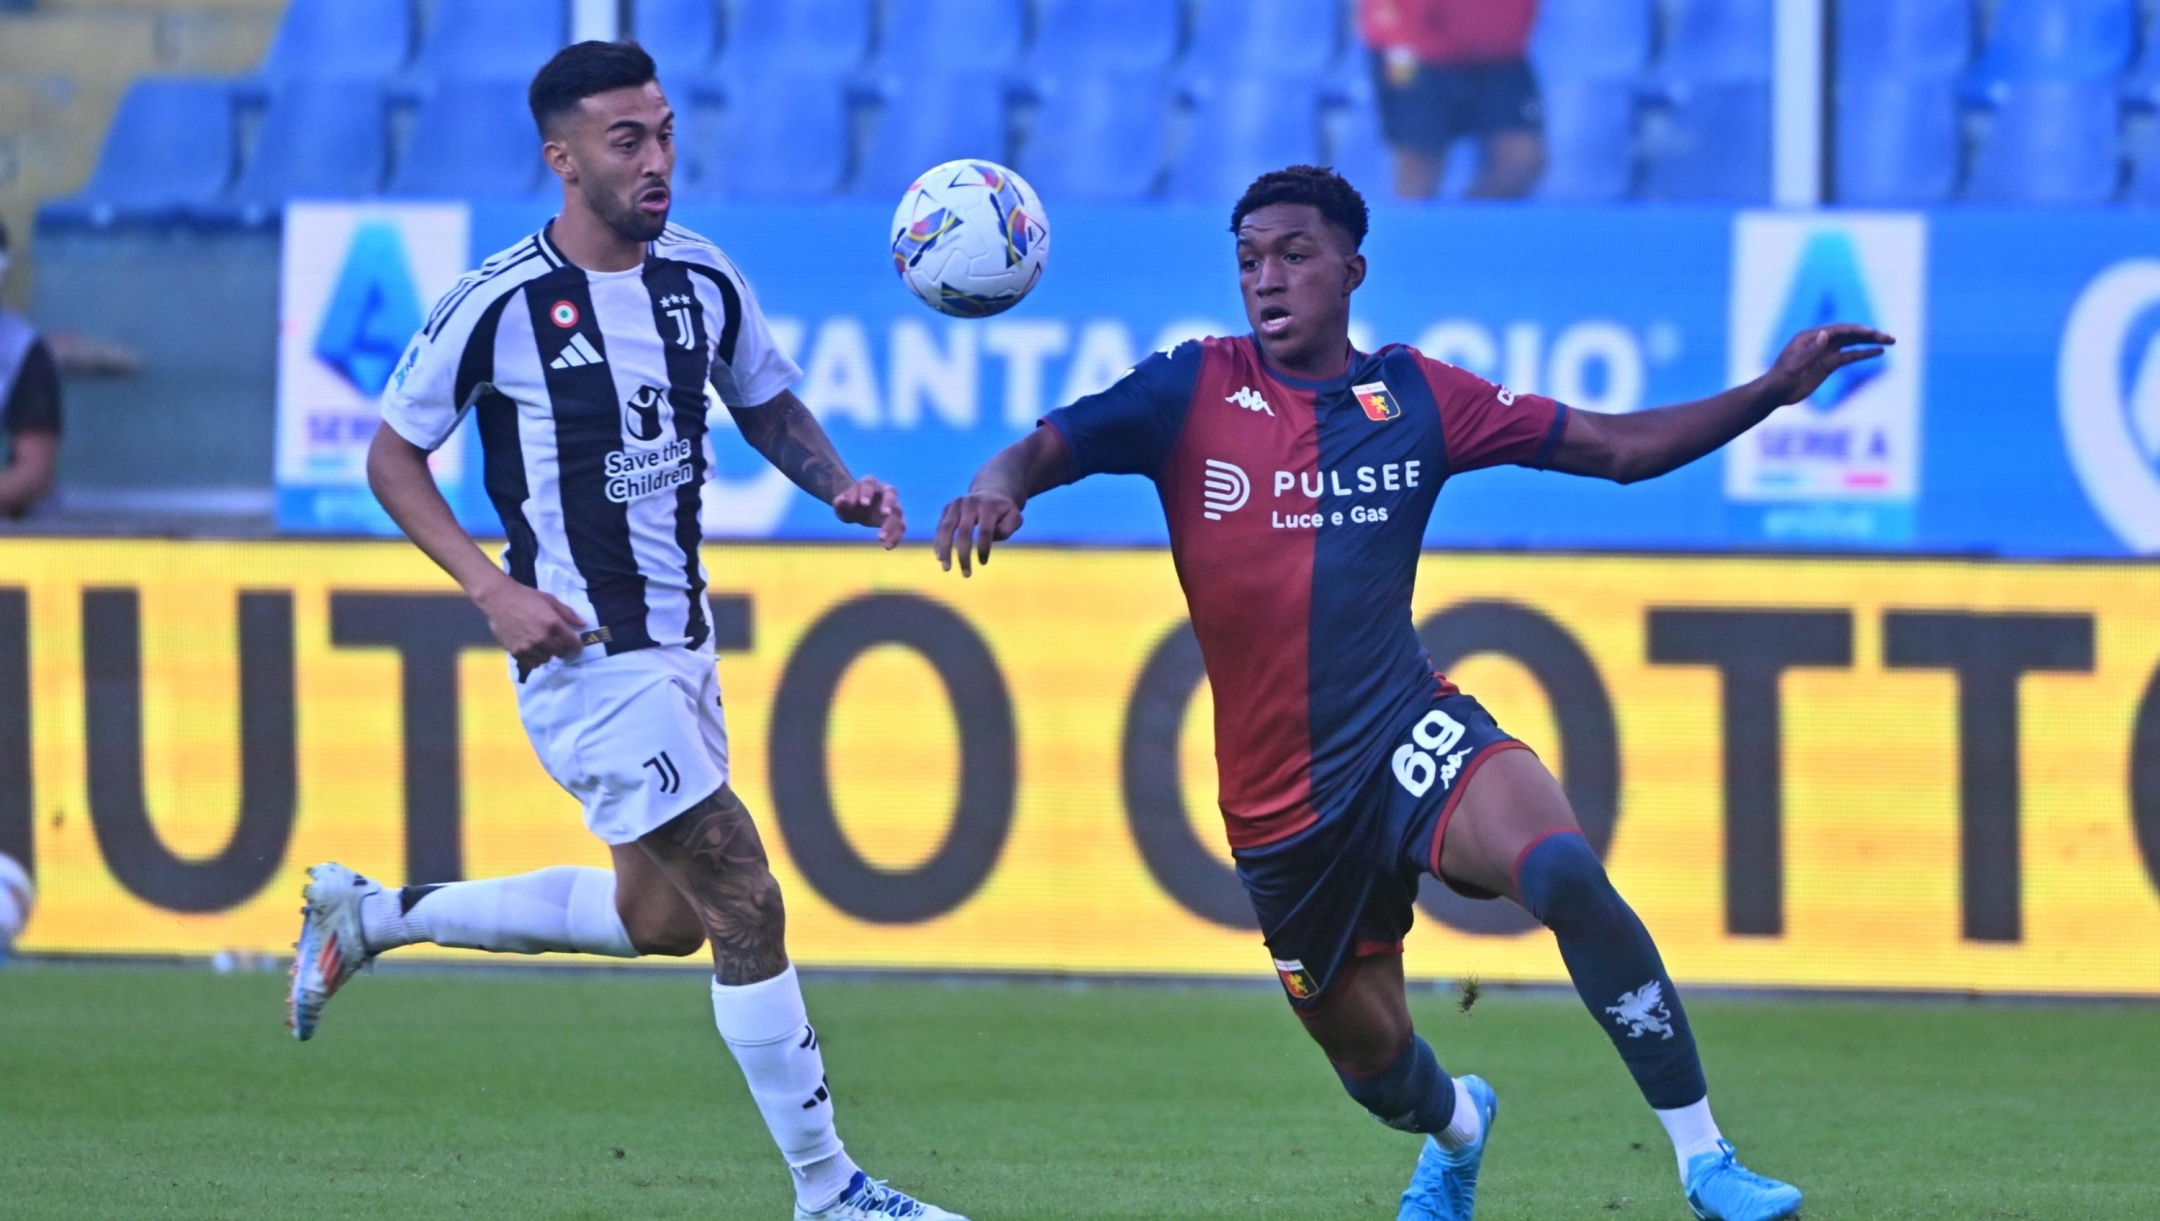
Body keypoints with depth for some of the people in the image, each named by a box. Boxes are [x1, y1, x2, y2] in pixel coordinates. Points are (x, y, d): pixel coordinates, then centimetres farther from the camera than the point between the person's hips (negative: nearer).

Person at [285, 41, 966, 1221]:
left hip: (679, 642, 8)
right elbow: (392, 458, -5)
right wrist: (493, 589, -17)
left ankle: (366, 915, 33)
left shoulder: (704, 281, 2)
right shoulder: (498, 304, -15)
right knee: (745, 903, -11)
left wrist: (838, 485, -2)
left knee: (659, 918, 19)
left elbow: (769, 406, 18)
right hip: (586, 653, -8)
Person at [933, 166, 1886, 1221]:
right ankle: (1455, 1130, 53)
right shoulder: (1196, 390, -1)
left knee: (1564, 872, -32)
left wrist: (1771, 391, -2)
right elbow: (1047, 448, -9)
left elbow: (1622, 448, 9)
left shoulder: (1414, 395, 3)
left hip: (1411, 735, -1)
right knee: (1371, 1059, 13)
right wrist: (997, 487, -34)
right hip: (1277, 796, 1)